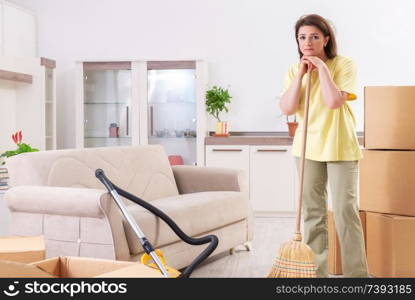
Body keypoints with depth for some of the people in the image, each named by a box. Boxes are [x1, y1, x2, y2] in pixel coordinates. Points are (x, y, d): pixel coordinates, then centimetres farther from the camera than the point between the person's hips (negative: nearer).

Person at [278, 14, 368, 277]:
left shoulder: (344, 64, -6)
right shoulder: (294, 70, 6)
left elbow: (335, 101, -21)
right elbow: (287, 108, -7)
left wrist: (322, 69, -16)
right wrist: (301, 75, -10)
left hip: (340, 147, -4)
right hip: (308, 148, 4)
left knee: (345, 211, -5)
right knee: (313, 212, 7)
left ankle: (357, 273, 5)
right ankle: (317, 271, 17)